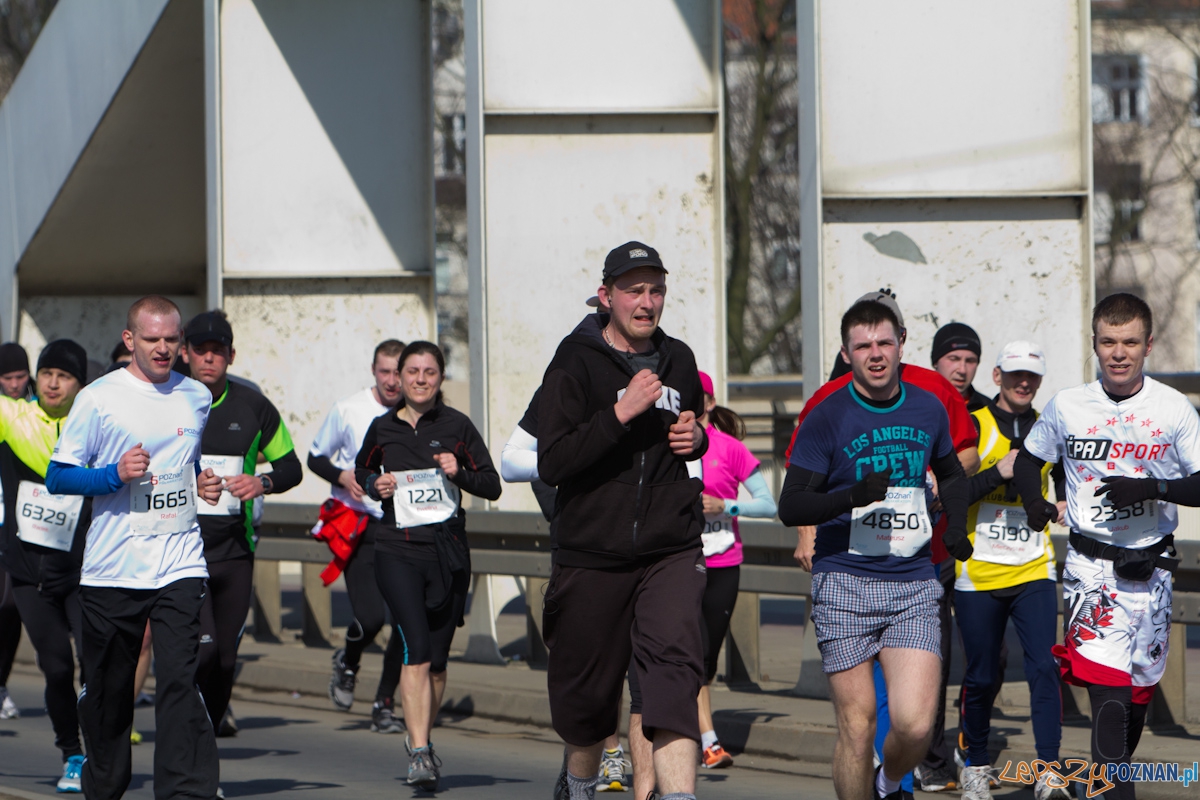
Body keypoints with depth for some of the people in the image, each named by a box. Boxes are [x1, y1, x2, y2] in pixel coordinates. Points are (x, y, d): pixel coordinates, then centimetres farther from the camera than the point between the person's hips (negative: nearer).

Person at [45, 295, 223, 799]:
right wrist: (116, 475, -16)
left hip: (179, 563, 1)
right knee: (108, 689, 9)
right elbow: (57, 477, -2)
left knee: (179, 682, -13)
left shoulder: (197, 398, 10)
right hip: (111, 566, -1)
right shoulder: (99, 398, -2)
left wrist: (202, 483, 8)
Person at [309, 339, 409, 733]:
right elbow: (316, 457, 9)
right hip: (360, 528, -2)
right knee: (370, 617, -15)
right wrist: (343, 476, -10)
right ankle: (348, 662, 20)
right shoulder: (348, 410, -1)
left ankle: (385, 704, 10)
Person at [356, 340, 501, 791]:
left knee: (437, 661, 7)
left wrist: (460, 473, -13)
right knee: (416, 650, -17)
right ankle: (420, 754, -20)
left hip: (448, 549, 1)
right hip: (398, 550, -1)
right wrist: (375, 486, 1)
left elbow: (493, 486, 6)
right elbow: (361, 472, 23)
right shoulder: (383, 429, 6)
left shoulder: (456, 426, 4)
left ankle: (419, 737, 30)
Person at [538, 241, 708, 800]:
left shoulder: (678, 360, 11)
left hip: (672, 549, 2)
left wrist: (695, 437, 6)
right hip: (593, 554, -2)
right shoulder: (576, 363, -6)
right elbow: (551, 464, -15)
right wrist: (621, 412, -23)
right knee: (586, 691, 9)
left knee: (674, 666, -19)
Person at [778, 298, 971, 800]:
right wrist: (852, 496, -22)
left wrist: (955, 525, 13)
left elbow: (951, 475, 30)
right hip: (845, 586, -2)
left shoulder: (929, 410, 10)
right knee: (856, 723, -4)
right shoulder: (827, 418, -3)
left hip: (914, 587, 2)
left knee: (914, 724, -10)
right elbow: (790, 506, -7)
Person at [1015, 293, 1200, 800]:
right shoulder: (1068, 406, 1)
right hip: (1091, 564, -2)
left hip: (1151, 568, 2)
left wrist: (1151, 489, -19)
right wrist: (1034, 502, 1)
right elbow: (1028, 460, 19)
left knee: (1139, 692, 13)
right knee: (1107, 690, -18)